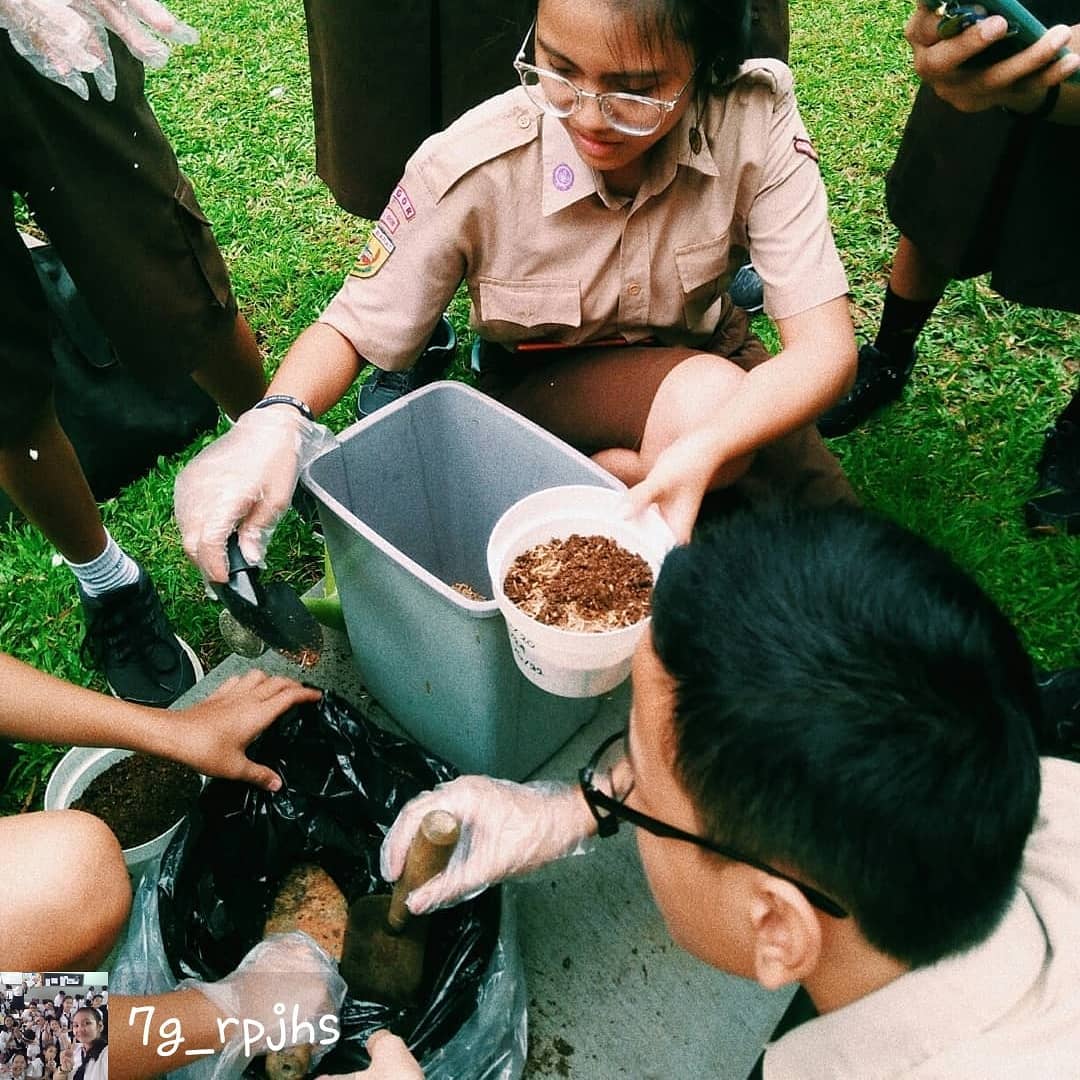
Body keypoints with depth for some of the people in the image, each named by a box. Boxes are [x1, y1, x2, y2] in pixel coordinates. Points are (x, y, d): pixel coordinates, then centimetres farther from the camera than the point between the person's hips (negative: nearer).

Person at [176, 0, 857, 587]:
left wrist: (702, 451, -47)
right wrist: (275, 421, -38)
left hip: (706, 359, 3)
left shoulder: (756, 119, -25)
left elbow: (826, 343, -28)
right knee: (707, 395, -35)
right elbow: (350, 331, -16)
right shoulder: (471, 168, -27)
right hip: (544, 381, -2)